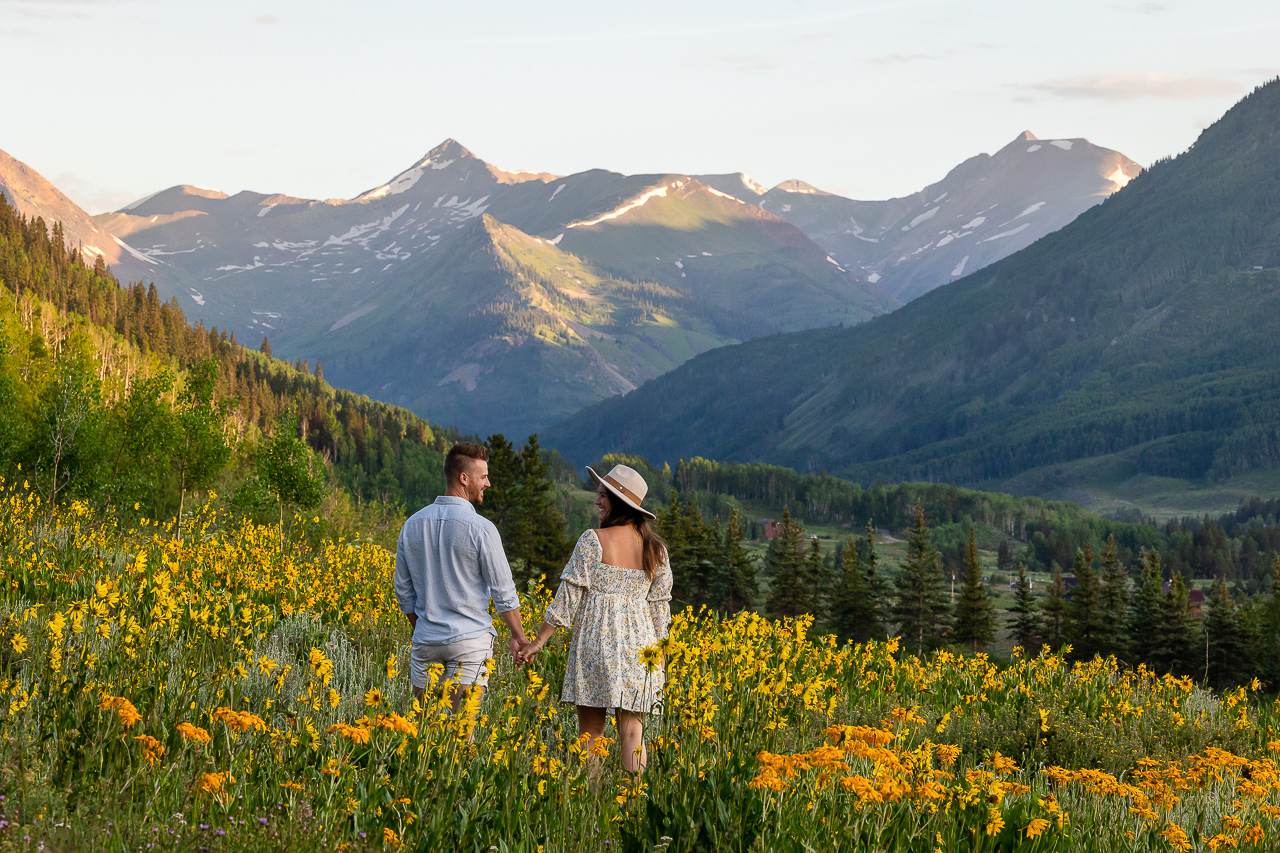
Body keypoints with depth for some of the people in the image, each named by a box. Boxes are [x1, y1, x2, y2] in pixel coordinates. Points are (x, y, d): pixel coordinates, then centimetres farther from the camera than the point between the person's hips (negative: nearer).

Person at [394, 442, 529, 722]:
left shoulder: (412, 526, 5)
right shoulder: (481, 529, -12)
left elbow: (404, 591, 13)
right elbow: (503, 592, -7)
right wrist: (519, 636, 6)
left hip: (426, 641, 5)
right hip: (470, 641, -5)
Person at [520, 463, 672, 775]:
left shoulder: (593, 541, -7)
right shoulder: (655, 549, 7)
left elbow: (570, 595, -7)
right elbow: (659, 605, 11)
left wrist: (538, 641, -1)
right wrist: (658, 657, 19)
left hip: (597, 641, -4)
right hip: (638, 645, 4)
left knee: (591, 731, 2)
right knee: (632, 731, 4)